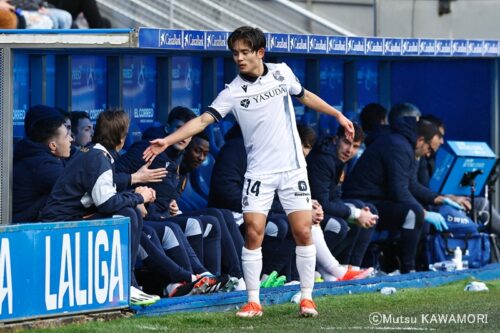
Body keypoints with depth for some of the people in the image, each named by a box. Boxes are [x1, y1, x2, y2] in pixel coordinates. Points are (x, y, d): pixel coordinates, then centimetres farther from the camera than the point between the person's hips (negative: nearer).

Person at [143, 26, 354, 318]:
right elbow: (203, 120, -12)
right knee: (254, 234, -9)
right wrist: (168, 140, -23)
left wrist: (338, 114, 24)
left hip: (293, 166, 1)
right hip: (259, 172, -1)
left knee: (303, 231, -4)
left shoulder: (282, 72, 1)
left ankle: (307, 298, 7)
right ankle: (253, 302, 0)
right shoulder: (233, 92, -6)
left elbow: (305, 96, 19)